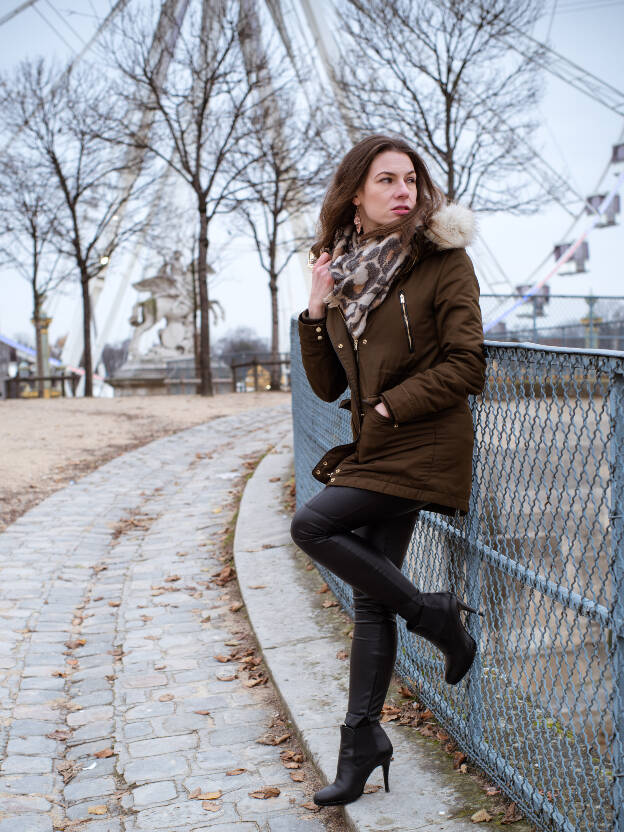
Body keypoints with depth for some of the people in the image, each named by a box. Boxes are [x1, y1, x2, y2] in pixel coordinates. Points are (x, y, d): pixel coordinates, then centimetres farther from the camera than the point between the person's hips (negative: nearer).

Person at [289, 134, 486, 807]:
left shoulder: (444, 261, -6)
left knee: (311, 525, -18)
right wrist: (317, 311, -4)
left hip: (423, 446, -6)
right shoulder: (344, 271, 10)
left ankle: (431, 613, 0)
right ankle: (362, 742, 18)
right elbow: (327, 386, 9)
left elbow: (466, 367, -12)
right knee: (371, 597, 8)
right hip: (373, 449, 6)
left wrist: (389, 407, -14)